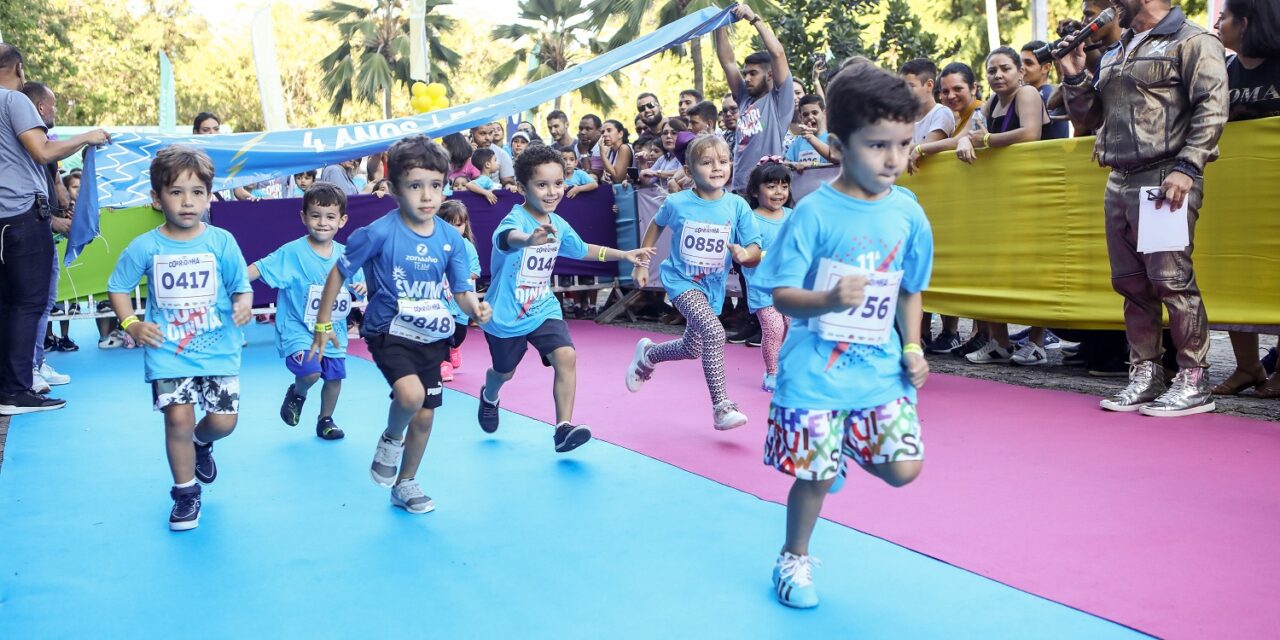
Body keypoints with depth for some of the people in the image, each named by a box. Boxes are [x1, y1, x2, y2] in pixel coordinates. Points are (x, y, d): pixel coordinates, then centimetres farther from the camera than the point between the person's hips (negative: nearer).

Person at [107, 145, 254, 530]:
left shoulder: (222, 242, -6)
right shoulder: (145, 247, -5)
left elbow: (242, 287, -1)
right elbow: (118, 287, 7)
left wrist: (243, 306, -23)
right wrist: (131, 324, -9)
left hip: (218, 349, 1)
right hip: (168, 351, 0)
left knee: (223, 420, 0)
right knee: (178, 417, -8)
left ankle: (201, 443, 40)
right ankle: (186, 493, 14)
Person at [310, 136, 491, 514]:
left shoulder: (450, 238, -6)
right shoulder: (379, 233, -18)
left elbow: (461, 291, -1)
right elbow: (339, 273, -7)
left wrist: (475, 307, -24)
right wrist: (323, 324, -2)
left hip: (432, 337, 5)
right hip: (389, 332, -5)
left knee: (425, 416, 12)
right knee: (411, 394, -30)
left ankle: (405, 484, 36)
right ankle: (390, 441, 5)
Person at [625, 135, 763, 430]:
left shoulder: (738, 206, -13)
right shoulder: (676, 203, -13)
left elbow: (755, 253, -12)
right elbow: (655, 226, 9)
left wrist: (744, 254, -35)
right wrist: (640, 264, 11)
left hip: (713, 286, 4)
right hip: (681, 280, -4)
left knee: (692, 349, 18)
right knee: (714, 331, -28)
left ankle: (647, 354, 50)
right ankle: (721, 407, -20)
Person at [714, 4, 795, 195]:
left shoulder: (779, 99, 1)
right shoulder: (745, 99, 18)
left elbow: (778, 53, -9)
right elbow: (727, 61, 17)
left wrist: (754, 19, -7)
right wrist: (720, 26, 10)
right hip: (739, 189, 7)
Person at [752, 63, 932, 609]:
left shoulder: (908, 215, 1)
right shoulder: (814, 213, -13)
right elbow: (781, 294, -13)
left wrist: (912, 348, 4)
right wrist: (830, 300, -30)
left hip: (880, 372, 4)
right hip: (814, 375, -4)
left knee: (903, 468, -2)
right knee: (814, 475, 4)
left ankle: (844, 450, 31)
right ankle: (794, 557, 32)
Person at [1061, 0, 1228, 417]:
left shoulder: (1192, 42, 0)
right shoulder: (1113, 56, 21)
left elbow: (1213, 108, -11)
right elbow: (1087, 120, 22)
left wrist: (1186, 168, -20)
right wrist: (1074, 75, 8)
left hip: (1165, 179, -7)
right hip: (1119, 183, 7)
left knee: (1171, 279, -9)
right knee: (1131, 283, 7)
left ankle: (1194, 382, -1)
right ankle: (1144, 375, 14)